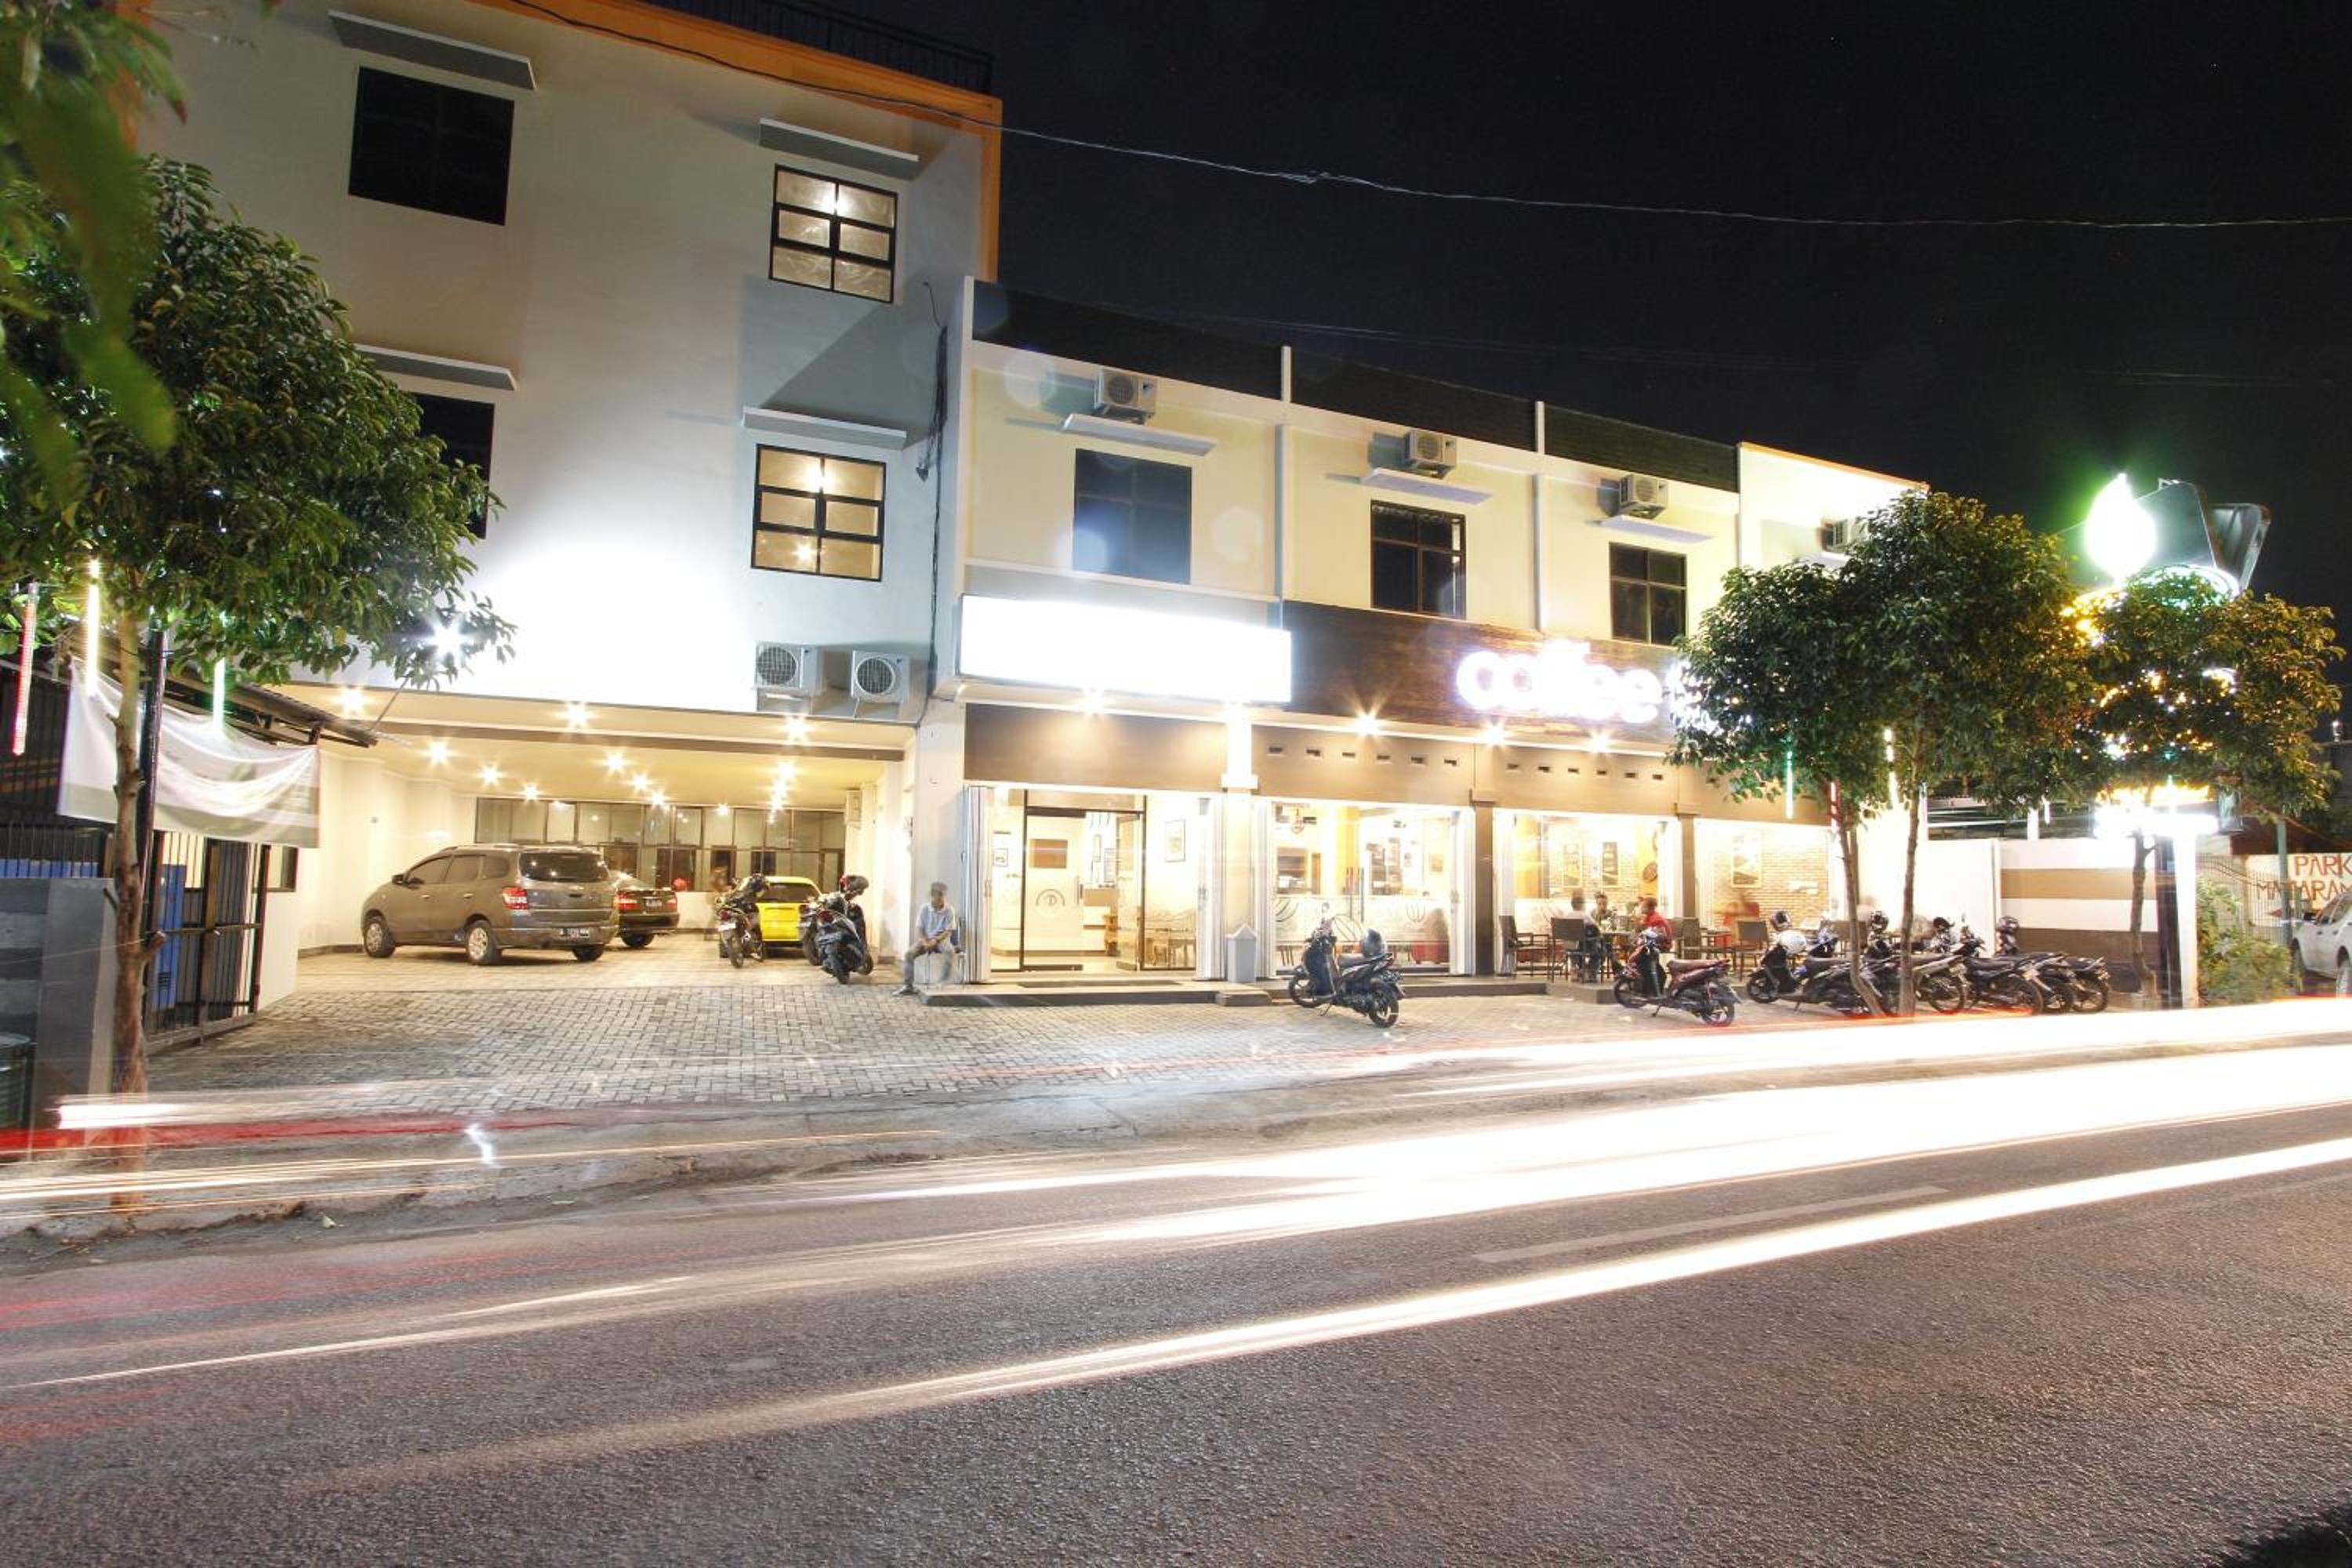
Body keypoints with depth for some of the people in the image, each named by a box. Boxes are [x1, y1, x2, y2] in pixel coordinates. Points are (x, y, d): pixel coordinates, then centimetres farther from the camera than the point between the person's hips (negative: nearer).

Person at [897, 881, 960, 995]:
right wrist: (925, 942, -19)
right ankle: (907, 985, -17)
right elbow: (919, 929, -1)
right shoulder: (924, 909, -1)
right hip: (925, 939, 2)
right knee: (909, 953, -24)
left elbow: (948, 932, -7)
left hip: (941, 939, -2)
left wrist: (935, 940, -22)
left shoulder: (949, 911, -6)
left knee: (949, 950, -36)